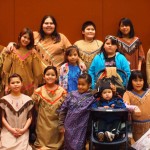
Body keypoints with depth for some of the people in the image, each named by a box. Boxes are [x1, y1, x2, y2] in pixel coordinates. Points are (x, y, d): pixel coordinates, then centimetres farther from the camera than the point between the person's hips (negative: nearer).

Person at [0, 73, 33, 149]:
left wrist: (24, 129, -9)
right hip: (8, 131, 0)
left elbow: (30, 117, 4)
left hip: (23, 132, 1)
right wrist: (11, 129, -10)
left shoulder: (27, 100, 2)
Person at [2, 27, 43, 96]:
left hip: (28, 86, 0)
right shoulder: (12, 51, -1)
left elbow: (37, 71, 0)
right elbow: (6, 69, 2)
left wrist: (35, 86, 1)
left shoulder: (33, 52, -2)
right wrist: (6, 85, 1)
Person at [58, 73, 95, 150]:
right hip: (68, 127, 2)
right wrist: (61, 124, 4)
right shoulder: (71, 95, -1)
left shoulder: (91, 97, -5)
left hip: (80, 129, -2)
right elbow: (63, 110, 4)